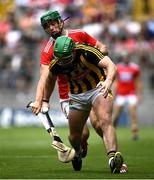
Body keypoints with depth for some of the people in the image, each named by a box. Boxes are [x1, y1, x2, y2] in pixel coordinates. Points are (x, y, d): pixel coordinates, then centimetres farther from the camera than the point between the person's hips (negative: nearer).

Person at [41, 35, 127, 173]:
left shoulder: (86, 52, -28)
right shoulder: (56, 65, -14)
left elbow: (111, 66, -36)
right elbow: (50, 79, 10)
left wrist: (108, 82, -56)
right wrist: (45, 101, 17)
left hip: (98, 89, -4)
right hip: (77, 96, 4)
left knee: (105, 120, -30)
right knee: (74, 135, 9)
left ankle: (113, 157, -45)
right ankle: (78, 153, 45)